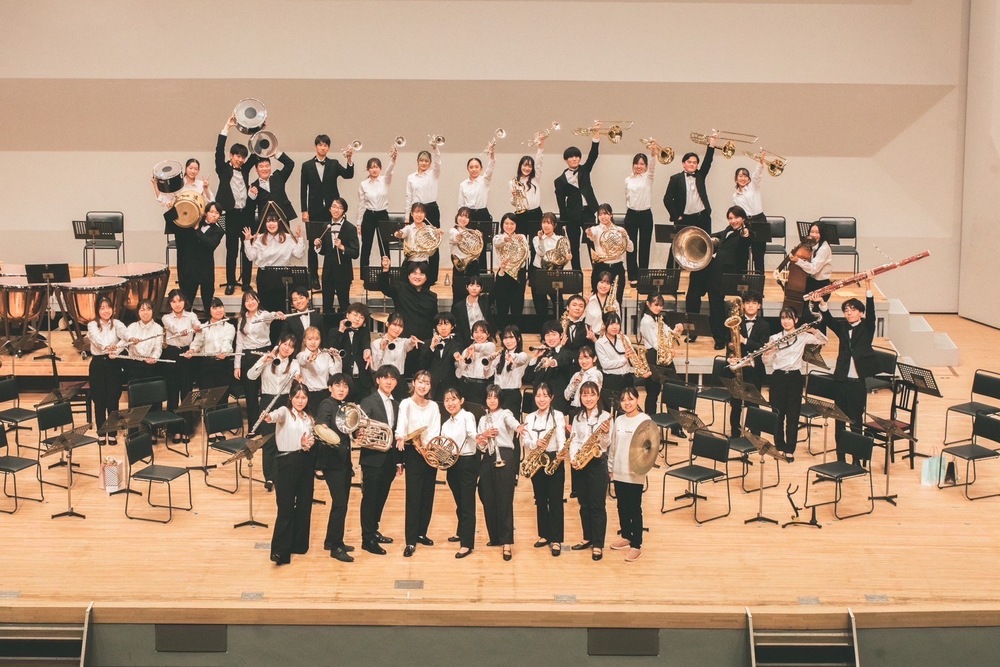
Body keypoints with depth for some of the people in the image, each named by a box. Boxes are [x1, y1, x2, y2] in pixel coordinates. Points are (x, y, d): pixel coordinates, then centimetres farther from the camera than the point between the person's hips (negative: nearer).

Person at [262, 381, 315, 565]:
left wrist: (308, 444, -10)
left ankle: (298, 543, 21)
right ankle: (280, 551, -7)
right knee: (286, 507, -9)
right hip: (286, 462, -6)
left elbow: (310, 442, 15)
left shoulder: (308, 419, 14)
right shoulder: (285, 412, -5)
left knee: (304, 505, 8)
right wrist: (269, 416, -53)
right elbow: (277, 415, -29)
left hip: (305, 463, 6)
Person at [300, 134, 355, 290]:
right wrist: (304, 211, -2)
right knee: (313, 244, 2)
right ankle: (313, 277, 10)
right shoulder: (307, 165, 5)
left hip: (331, 209, 0)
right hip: (315, 211, 0)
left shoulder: (334, 164, 7)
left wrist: (350, 159, -26)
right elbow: (303, 189, 4)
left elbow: (348, 175, -9)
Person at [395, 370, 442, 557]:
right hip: (413, 453, -5)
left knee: (428, 495, 9)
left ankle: (421, 533, 23)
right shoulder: (406, 404, -5)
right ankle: (411, 541, -7)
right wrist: (400, 438, -43)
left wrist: (428, 444, -20)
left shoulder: (433, 406, 9)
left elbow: (435, 431, -1)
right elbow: (401, 423, -23)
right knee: (413, 496, -8)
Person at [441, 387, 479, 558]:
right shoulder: (446, 425, 15)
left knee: (467, 504, -7)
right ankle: (462, 533, 34)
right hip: (452, 465, 7)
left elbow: (472, 434, -24)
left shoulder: (467, 416, -8)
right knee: (459, 503, 18)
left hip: (468, 463, -7)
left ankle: (467, 544, -6)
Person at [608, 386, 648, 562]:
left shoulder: (645, 420, -9)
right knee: (622, 506, 16)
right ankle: (626, 536, 32)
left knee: (634, 509, 0)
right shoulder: (619, 420, 8)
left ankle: (636, 545, 8)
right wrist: (610, 466, 14)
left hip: (635, 473, -6)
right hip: (618, 472, 6)